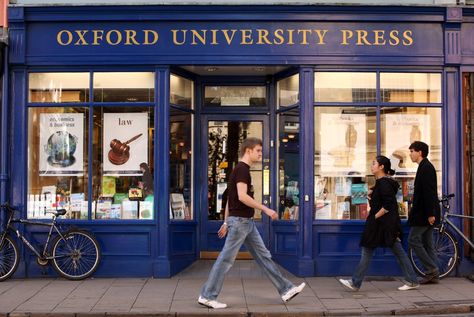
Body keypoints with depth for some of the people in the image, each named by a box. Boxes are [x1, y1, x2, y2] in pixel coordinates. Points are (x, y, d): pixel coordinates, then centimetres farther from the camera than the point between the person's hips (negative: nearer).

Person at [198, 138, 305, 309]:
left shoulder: (240, 169, 16)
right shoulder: (242, 169, -13)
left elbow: (230, 198, 19)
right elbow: (242, 196, -24)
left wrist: (226, 222, 20)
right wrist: (265, 209, -21)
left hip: (247, 222, 10)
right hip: (239, 220, -10)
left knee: (264, 256, 10)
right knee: (225, 259, -4)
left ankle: (285, 289, 14)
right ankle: (207, 296, 4)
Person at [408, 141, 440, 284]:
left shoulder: (426, 168, -14)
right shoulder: (425, 167, 17)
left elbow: (429, 192, -21)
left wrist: (430, 214, -24)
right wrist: (414, 210, 20)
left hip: (424, 213, -10)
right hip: (426, 213, 10)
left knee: (413, 240, -7)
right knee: (427, 243, 10)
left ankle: (431, 269, -4)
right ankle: (433, 274, 12)